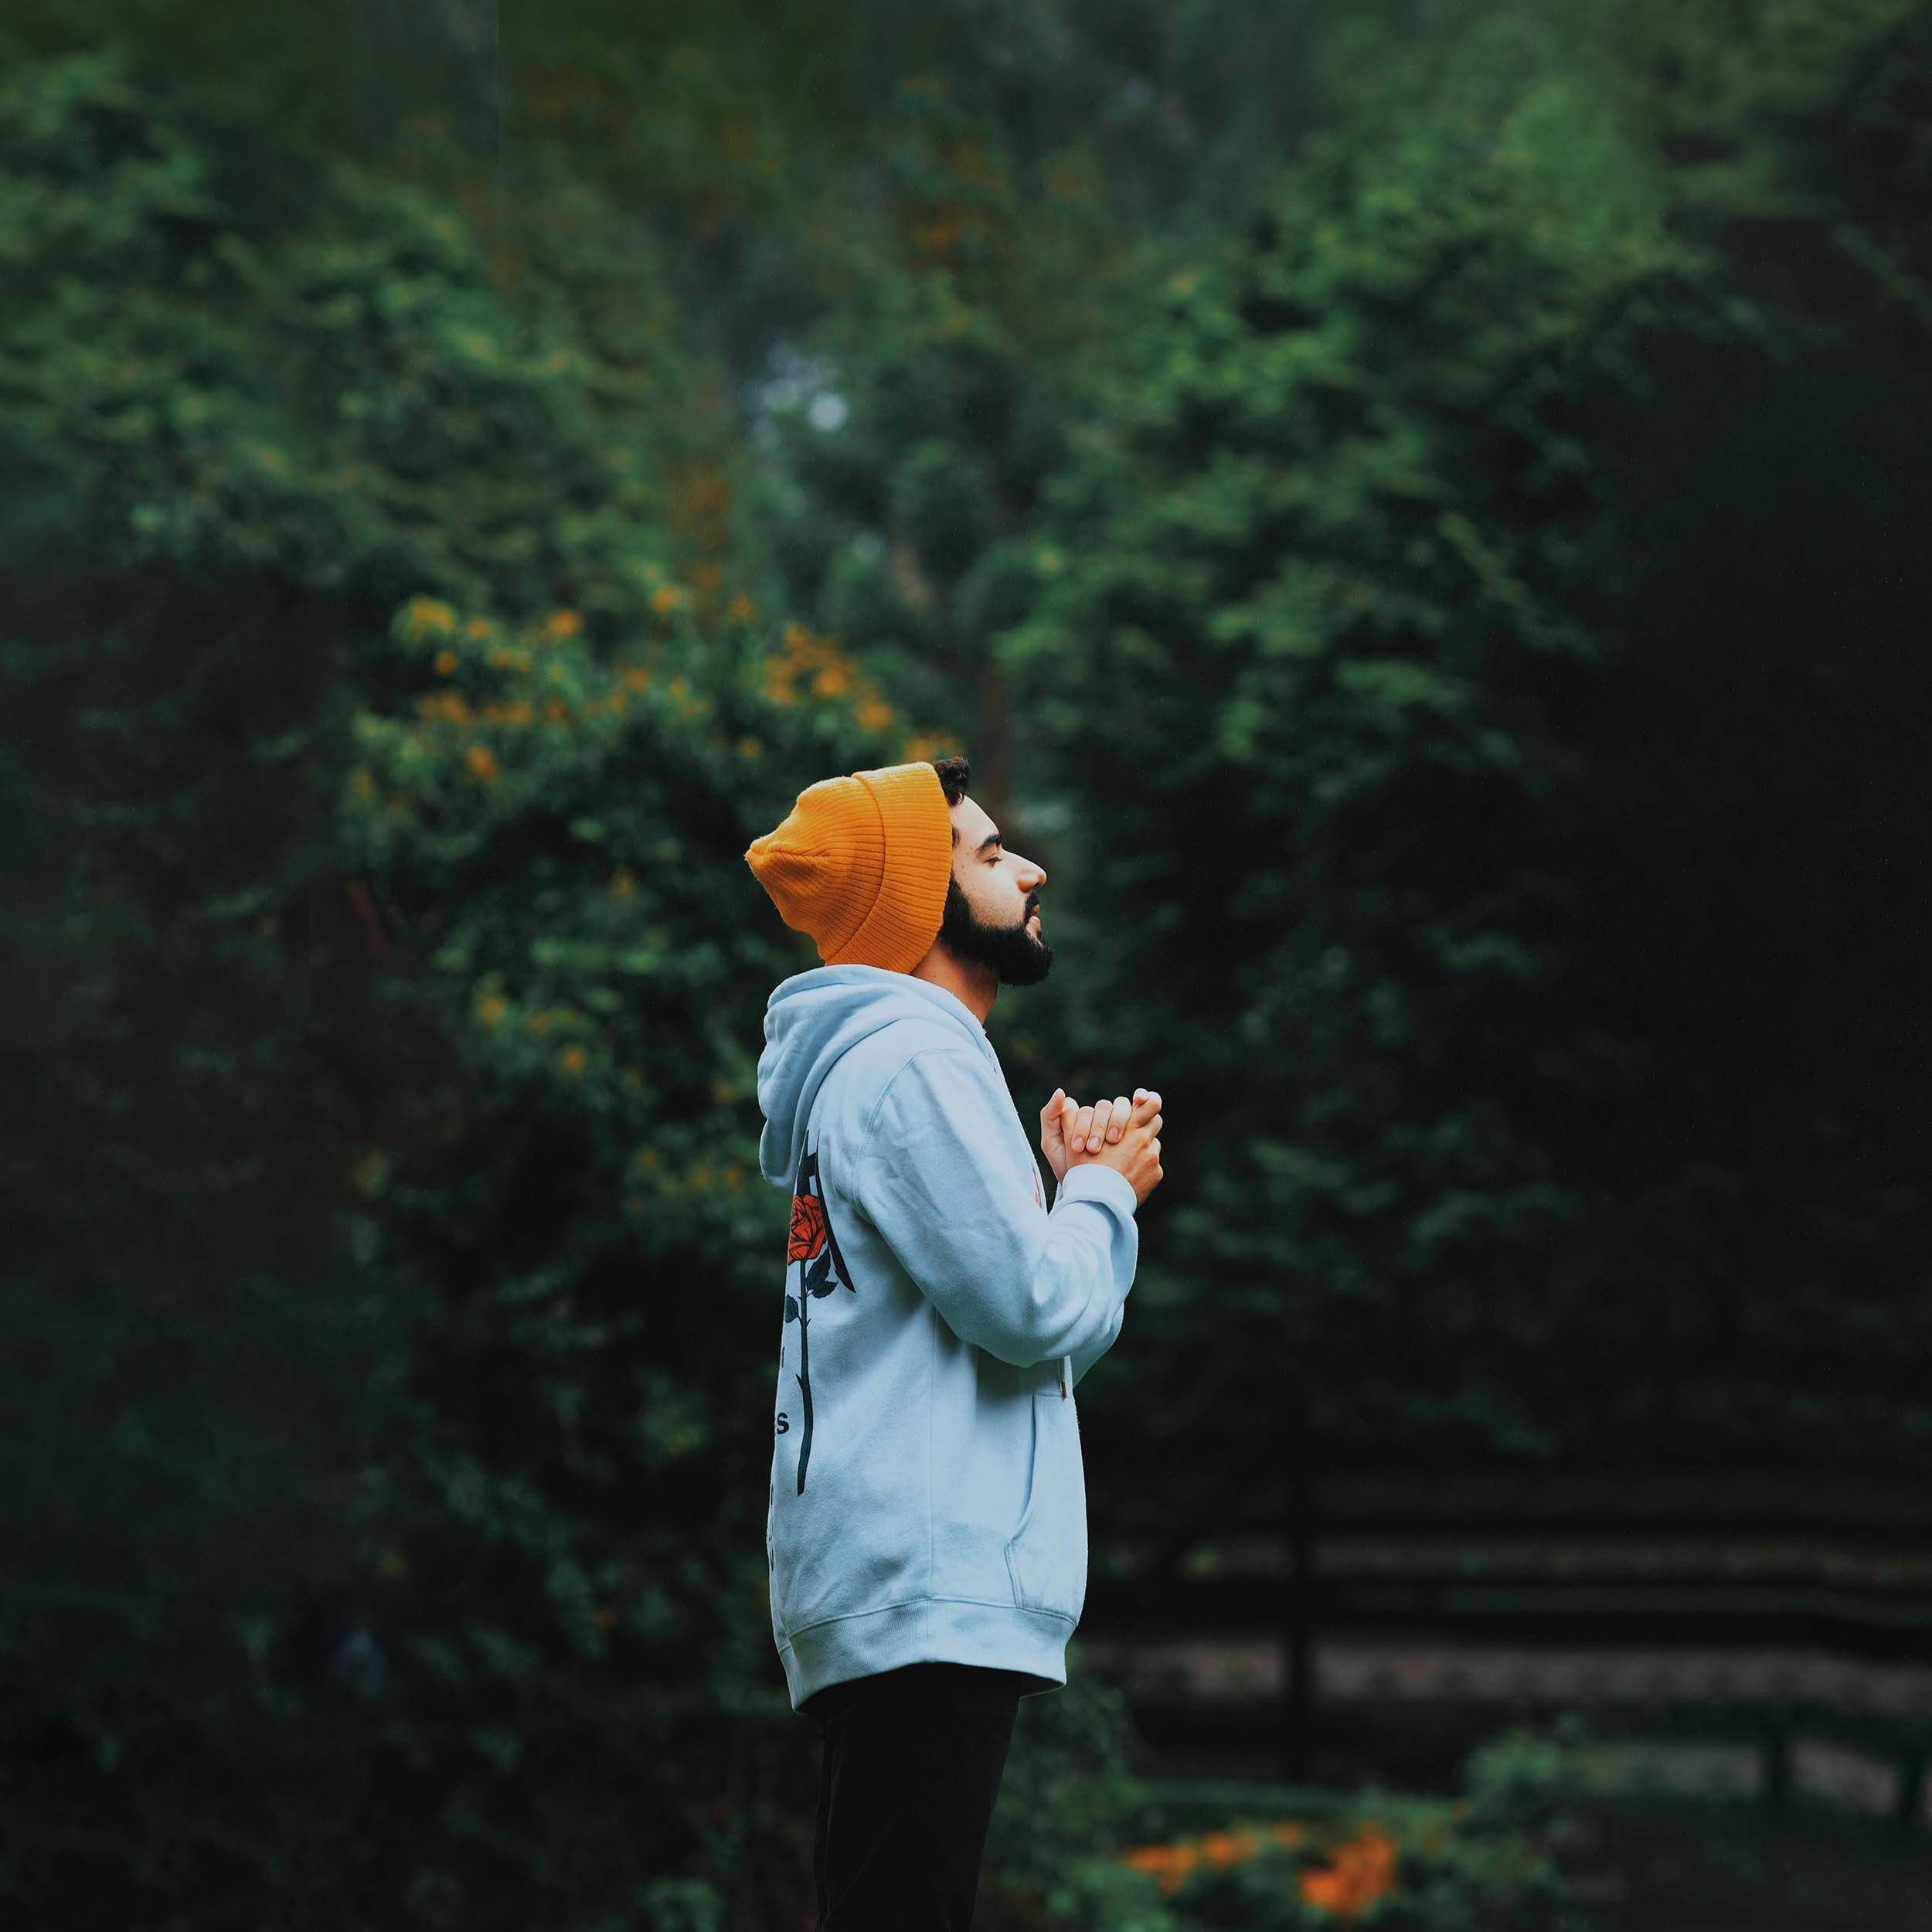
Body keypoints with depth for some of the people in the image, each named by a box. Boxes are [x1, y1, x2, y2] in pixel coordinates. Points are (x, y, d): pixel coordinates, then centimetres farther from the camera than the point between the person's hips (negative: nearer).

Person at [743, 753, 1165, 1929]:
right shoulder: (914, 1064, -7)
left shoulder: (883, 1067, 25)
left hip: (890, 1597, 11)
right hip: (932, 1596, -11)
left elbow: (1046, 1344, 26)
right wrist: (1107, 1191, 2)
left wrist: (1072, 1190, 14)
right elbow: (1036, 1307, -16)